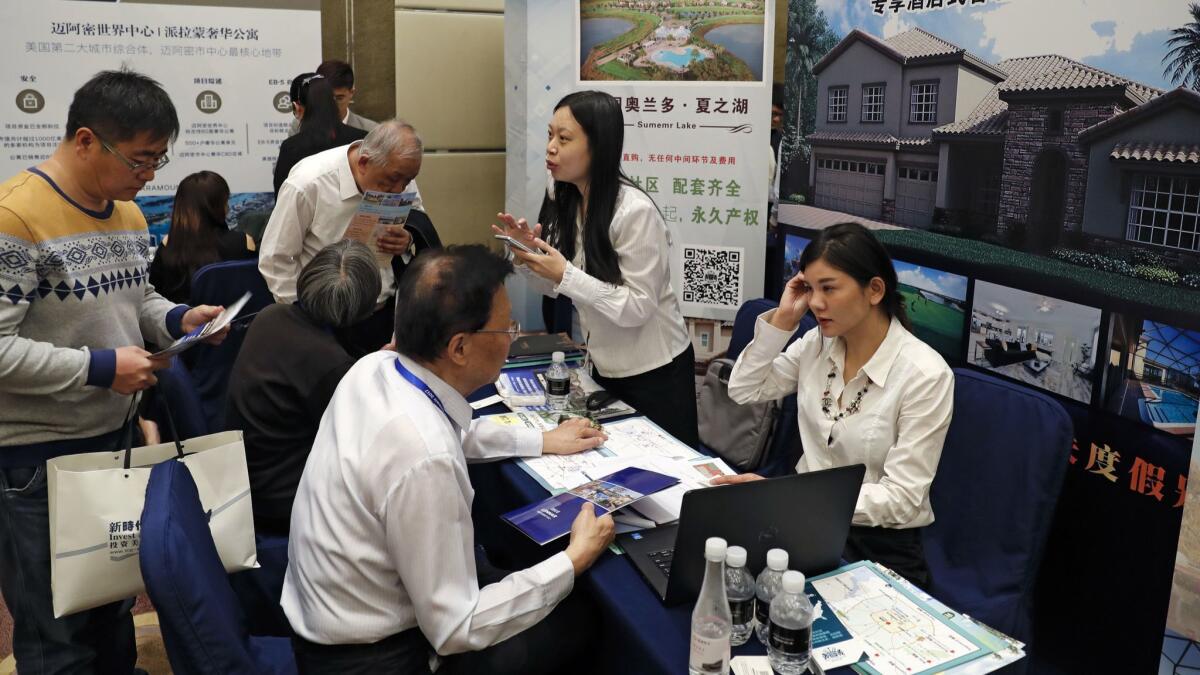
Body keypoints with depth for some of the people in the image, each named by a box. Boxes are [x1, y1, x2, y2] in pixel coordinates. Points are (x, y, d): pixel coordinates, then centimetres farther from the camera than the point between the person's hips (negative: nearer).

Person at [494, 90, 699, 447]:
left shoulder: (635, 211, -25)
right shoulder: (565, 201, -2)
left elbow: (638, 307, -25)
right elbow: (559, 287, 4)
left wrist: (566, 275, -31)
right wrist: (531, 253, -14)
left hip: (654, 372, -7)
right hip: (604, 367, 7)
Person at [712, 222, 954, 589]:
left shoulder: (924, 374, -17)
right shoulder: (818, 343, 1)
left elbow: (901, 499, -19)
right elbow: (743, 390, 7)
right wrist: (781, 319, -6)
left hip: (879, 545, -5)